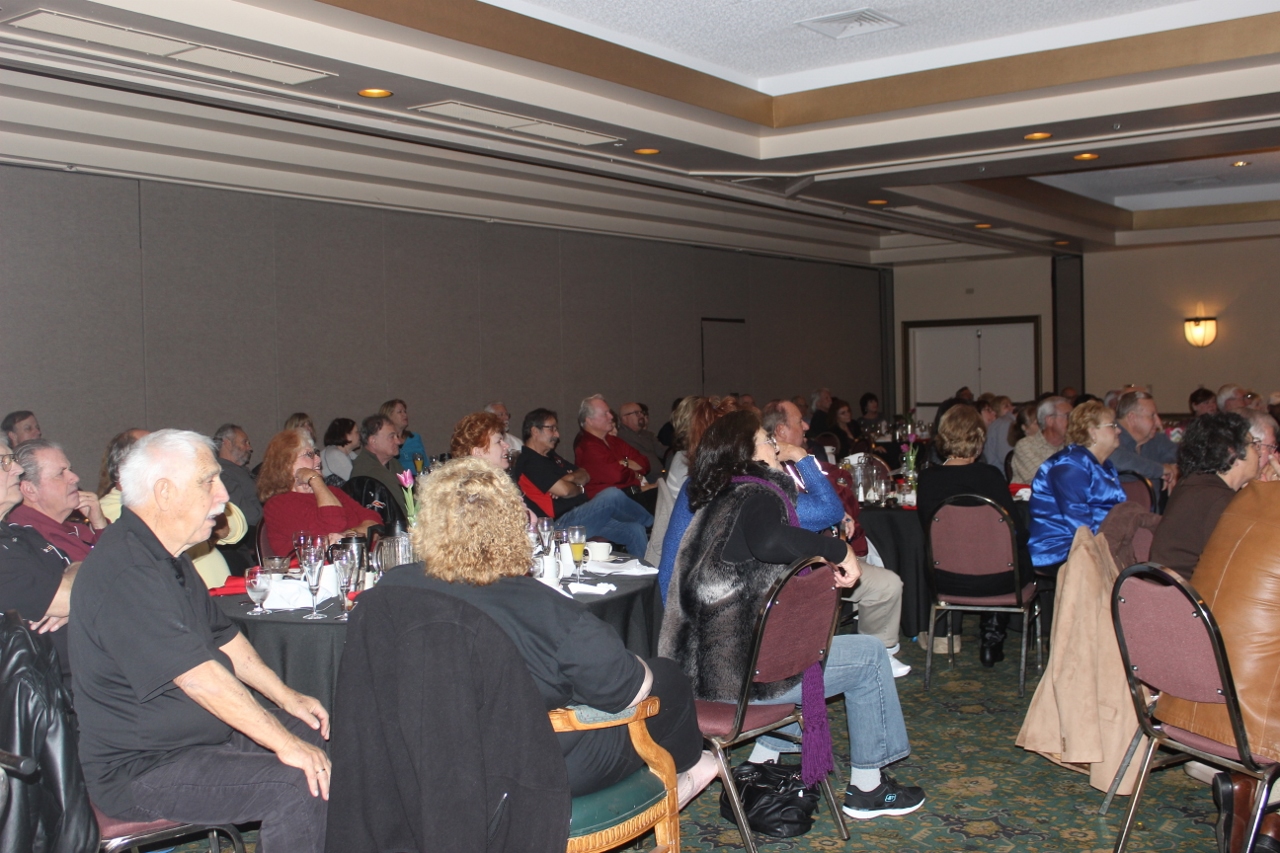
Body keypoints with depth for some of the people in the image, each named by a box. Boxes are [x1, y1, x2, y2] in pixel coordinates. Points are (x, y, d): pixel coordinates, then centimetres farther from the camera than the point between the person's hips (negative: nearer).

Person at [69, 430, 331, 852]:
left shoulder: (166, 556, 10)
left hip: (203, 732, 11)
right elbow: (199, 676, -29)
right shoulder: (123, 572, -26)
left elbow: (222, 636, 19)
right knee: (301, 784, -24)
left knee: (319, 735, 10)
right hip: (139, 770, -11)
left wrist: (287, 697, 13)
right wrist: (284, 743, -26)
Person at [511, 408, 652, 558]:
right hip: (561, 524, -10)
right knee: (612, 495, -24)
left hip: (582, 514, 10)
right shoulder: (529, 463, -12)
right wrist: (580, 488, 2)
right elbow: (564, 490, -20)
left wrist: (571, 477, -5)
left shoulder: (551, 456, 20)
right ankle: (652, 523, 2)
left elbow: (585, 476, 19)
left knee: (635, 530, -4)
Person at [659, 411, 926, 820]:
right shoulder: (757, 495, -11)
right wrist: (840, 550, -21)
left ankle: (762, 764, 32)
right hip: (738, 670, -9)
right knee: (870, 654, 7)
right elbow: (768, 541, -35)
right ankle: (866, 787, 17)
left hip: (702, 665, 9)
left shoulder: (715, 501, 17)